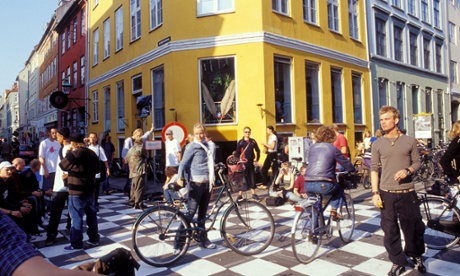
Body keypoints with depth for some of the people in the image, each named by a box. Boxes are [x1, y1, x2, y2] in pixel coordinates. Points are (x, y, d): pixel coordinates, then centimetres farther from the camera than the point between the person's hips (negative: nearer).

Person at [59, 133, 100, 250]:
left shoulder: (74, 154, -16)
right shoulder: (92, 153, 8)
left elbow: (63, 165, -4)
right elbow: (97, 169, 18)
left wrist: (68, 152, 4)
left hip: (77, 191, -8)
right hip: (89, 189, 8)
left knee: (76, 217, 0)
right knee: (91, 214, 13)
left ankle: (76, 244, 5)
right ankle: (94, 239, 21)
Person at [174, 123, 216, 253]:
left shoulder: (207, 145, 12)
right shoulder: (191, 147, -7)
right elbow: (183, 163, -14)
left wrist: (212, 180, 21)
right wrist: (179, 178, -30)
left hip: (207, 183, 6)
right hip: (196, 184, -6)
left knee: (202, 213, 14)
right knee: (190, 213, -7)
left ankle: (203, 240, 25)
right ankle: (179, 243, 1)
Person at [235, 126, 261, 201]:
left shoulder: (253, 141, 5)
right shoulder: (240, 142, -4)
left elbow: (258, 150, 14)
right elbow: (237, 153, -4)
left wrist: (257, 160, 8)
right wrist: (238, 160, -16)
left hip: (251, 162, 3)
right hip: (243, 163, -3)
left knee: (252, 178, 9)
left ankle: (254, 194, 21)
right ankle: (240, 195, 10)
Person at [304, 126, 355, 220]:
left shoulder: (312, 147, 15)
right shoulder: (333, 148, 4)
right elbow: (347, 164, 11)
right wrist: (353, 170, 34)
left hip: (308, 184, 4)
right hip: (324, 185, -4)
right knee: (339, 188, 28)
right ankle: (334, 211, 18)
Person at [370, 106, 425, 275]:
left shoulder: (410, 141, 3)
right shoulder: (377, 144, 3)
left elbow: (417, 162, 7)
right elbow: (374, 169, 3)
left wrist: (408, 170, -15)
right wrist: (375, 193, -3)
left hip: (407, 192, 0)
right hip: (386, 193, 1)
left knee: (414, 227, 9)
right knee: (390, 230, 5)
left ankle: (416, 256, 36)